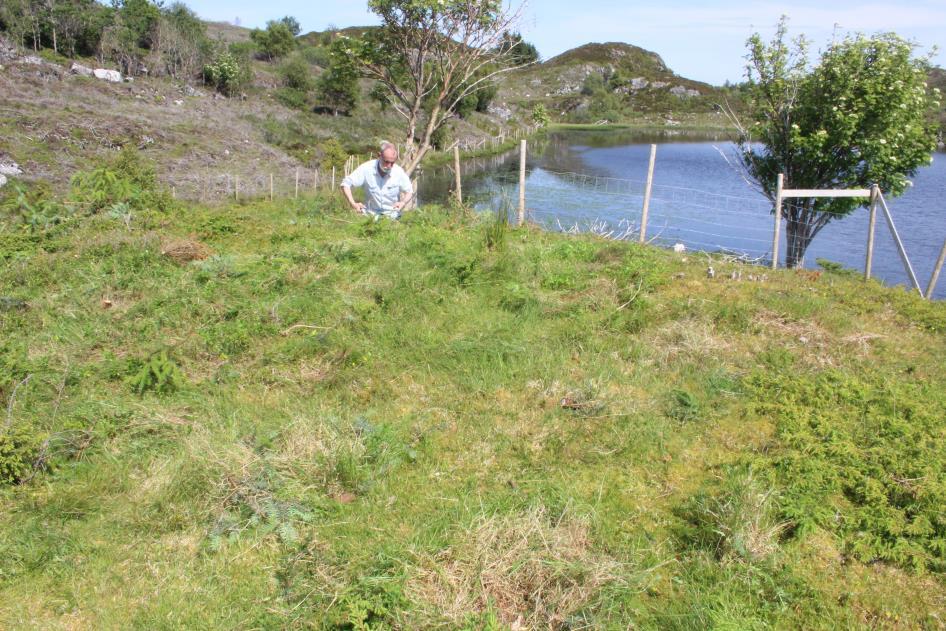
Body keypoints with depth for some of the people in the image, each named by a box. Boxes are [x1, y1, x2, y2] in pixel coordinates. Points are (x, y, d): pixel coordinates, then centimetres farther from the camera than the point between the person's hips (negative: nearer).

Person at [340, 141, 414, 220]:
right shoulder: (367, 169, -12)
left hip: (392, 214, 0)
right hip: (370, 213, 0)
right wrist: (353, 203, -21)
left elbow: (409, 192, 5)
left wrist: (403, 203, -17)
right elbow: (346, 184, -7)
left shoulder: (399, 172, -10)